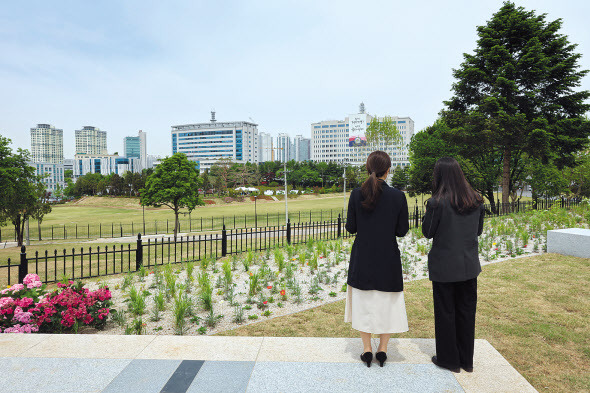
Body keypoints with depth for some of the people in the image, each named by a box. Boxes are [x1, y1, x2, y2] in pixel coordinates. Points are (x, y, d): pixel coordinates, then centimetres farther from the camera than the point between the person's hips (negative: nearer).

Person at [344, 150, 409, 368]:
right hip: (388, 259, 0)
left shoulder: (357, 194, -10)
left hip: (362, 258, 1)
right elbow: (402, 230, -6)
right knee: (386, 303, 16)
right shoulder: (398, 196, -11)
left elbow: (351, 227, -5)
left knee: (363, 302, 14)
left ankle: (367, 350, 23)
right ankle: (382, 349, 26)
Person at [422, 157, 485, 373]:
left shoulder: (437, 202, -18)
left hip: (445, 266, -5)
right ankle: (467, 360, 30)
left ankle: (450, 359, 23)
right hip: (469, 265, 5)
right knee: (466, 310, 17)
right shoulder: (476, 201, -2)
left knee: (445, 312, 10)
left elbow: (427, 232, -9)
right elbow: (479, 230, 8)